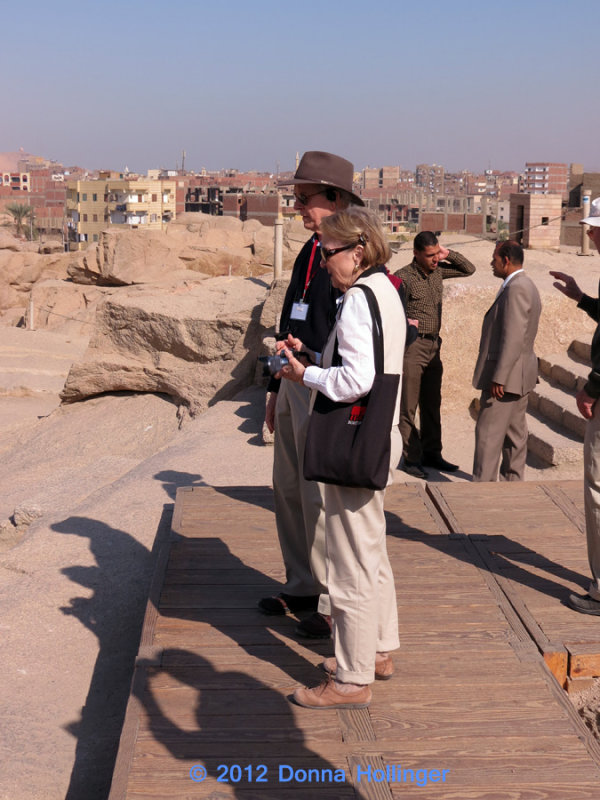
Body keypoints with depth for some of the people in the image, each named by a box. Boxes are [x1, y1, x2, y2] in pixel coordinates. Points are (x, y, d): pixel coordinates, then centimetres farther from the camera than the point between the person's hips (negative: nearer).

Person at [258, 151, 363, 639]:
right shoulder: (309, 253, 14)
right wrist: (276, 389, 21)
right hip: (295, 386, 9)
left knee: (320, 499, -3)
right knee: (288, 489, 15)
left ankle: (334, 603, 11)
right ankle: (301, 586, 29)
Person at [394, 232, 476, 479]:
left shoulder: (438, 271, 8)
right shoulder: (404, 277, -12)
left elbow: (469, 269, 17)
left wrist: (449, 254, 2)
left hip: (434, 347, 7)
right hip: (412, 345, -7)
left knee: (432, 404, 13)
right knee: (408, 407, -1)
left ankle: (431, 454, 22)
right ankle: (411, 458, 5)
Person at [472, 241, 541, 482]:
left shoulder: (516, 289, -19)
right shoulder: (525, 286, 15)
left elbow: (513, 338, -25)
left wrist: (498, 378, -24)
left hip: (507, 374, -11)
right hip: (520, 375, 11)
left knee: (488, 433, -6)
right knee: (515, 432, 15)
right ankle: (513, 479, 22)